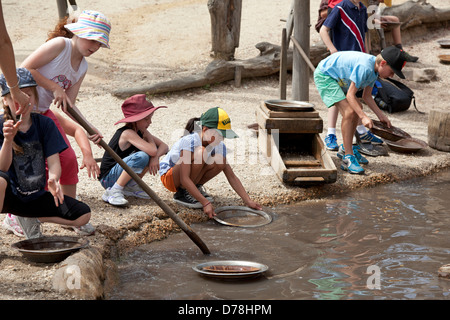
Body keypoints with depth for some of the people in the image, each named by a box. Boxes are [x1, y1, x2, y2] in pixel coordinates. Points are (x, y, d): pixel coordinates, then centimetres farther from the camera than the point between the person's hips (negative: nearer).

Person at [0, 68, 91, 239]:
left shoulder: (45, 124, -3)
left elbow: (54, 162, -9)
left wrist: (53, 178, -33)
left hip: (37, 196, 4)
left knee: (83, 215, -8)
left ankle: (31, 219, 12)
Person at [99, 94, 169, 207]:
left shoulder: (140, 131, 4)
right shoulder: (128, 133, -23)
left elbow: (164, 146, 3)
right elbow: (152, 150, -33)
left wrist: (155, 157, -19)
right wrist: (147, 134, -14)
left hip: (121, 172, 9)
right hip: (108, 178, -9)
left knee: (154, 154, -1)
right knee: (142, 156, -32)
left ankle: (131, 186, 5)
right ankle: (112, 192, -22)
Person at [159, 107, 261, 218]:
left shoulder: (219, 146, -11)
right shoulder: (189, 141, -30)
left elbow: (231, 177, -7)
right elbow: (184, 179, -34)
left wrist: (248, 201, -16)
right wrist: (205, 203, -40)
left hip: (191, 178, 6)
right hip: (169, 176, -6)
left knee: (219, 160, -22)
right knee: (200, 153, -33)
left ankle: (196, 187, 2)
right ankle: (182, 193, -15)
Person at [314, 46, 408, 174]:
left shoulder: (374, 70, 1)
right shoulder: (364, 67, -30)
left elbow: (367, 96, 10)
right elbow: (350, 95, -29)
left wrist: (381, 116, 5)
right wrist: (363, 117, -33)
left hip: (335, 77, 11)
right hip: (323, 75, -11)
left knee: (357, 108, 15)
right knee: (349, 111, -20)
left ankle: (346, 149, 25)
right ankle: (348, 158, -17)